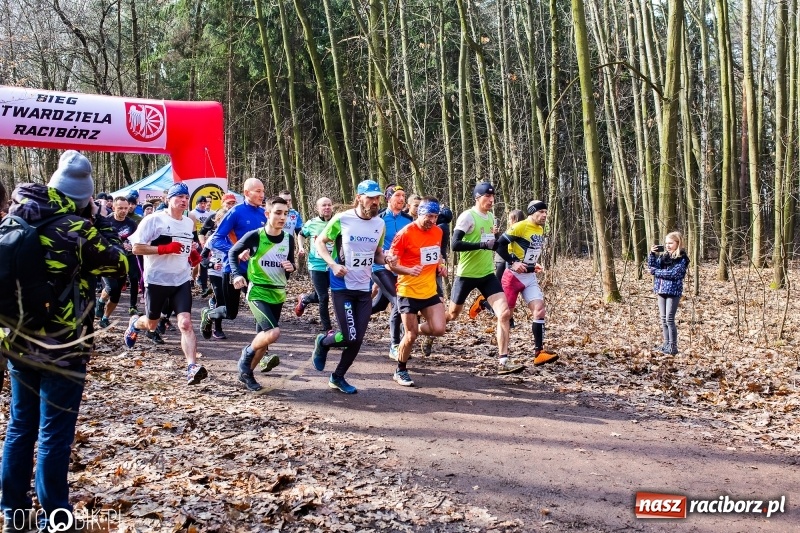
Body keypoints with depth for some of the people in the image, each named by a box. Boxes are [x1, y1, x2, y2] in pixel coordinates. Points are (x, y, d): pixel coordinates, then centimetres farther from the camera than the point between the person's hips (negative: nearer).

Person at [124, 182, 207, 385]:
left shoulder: (189, 223, 10)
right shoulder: (154, 220, -10)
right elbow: (137, 248, -14)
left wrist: (193, 254, 4)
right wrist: (165, 248, -25)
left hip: (182, 281, 3)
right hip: (156, 280, -3)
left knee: (185, 323, -13)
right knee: (151, 325, 16)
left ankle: (192, 367, -19)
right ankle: (135, 323, 53)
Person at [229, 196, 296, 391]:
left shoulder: (289, 238, 1)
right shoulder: (254, 236, -12)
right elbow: (232, 253, 2)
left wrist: (291, 267, -8)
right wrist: (236, 274, -12)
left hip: (278, 294, 6)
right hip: (257, 292, -6)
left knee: (264, 338, 11)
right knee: (273, 333, -23)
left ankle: (247, 372, 30)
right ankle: (246, 354, 5)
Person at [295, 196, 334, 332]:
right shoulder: (311, 224, -3)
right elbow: (301, 235, 17)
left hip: (333, 266, 2)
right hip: (317, 266, -1)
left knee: (320, 296, 12)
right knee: (323, 298, -3)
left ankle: (304, 299, 46)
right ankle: (326, 329, 13)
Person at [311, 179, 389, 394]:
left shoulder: (380, 224, 3)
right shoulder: (342, 219, -11)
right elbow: (320, 242, -1)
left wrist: (386, 260, -8)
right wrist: (333, 264, -17)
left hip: (364, 289, 5)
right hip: (342, 287, -5)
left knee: (357, 339, 5)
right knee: (350, 338, -11)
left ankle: (338, 377, 26)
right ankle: (323, 342, 24)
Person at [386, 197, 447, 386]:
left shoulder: (438, 232, 4)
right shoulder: (405, 233, -15)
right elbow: (390, 263, -14)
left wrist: (441, 264, 3)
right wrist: (409, 270, -31)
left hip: (430, 291, 5)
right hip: (408, 291, -5)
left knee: (439, 329, -7)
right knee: (410, 336, -1)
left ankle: (417, 328, 26)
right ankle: (400, 371, 21)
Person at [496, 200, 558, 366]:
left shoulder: (540, 230, 10)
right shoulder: (519, 227, -16)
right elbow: (500, 245, -17)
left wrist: (535, 264, 11)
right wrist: (513, 262, -23)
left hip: (530, 277, 7)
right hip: (514, 276, -6)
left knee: (539, 309, -8)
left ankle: (539, 352, -10)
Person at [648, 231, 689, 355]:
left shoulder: (682, 258, -10)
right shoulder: (663, 255, 11)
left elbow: (673, 273, -20)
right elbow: (652, 265, 4)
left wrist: (656, 272, -14)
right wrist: (652, 254, -11)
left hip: (673, 291, -7)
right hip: (661, 290, 7)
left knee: (669, 319, -6)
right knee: (663, 318, 11)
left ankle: (673, 346, 2)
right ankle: (666, 343, 21)